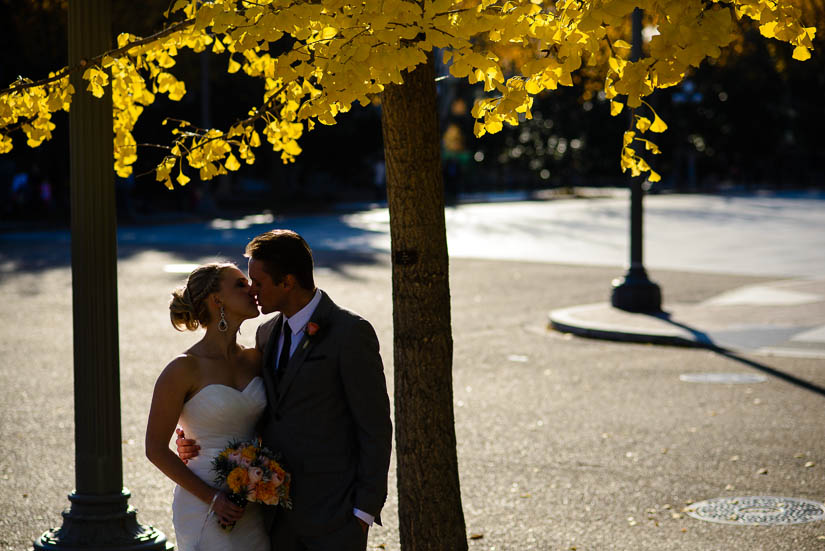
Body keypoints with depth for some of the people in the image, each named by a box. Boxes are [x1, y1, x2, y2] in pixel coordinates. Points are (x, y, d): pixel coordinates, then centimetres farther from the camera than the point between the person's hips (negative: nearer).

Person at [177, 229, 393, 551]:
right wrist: (199, 445, 3)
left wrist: (364, 509, -13)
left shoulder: (350, 333, -11)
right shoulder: (267, 334, 11)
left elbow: (375, 427, -11)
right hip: (277, 515, 7)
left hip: (333, 511, -6)